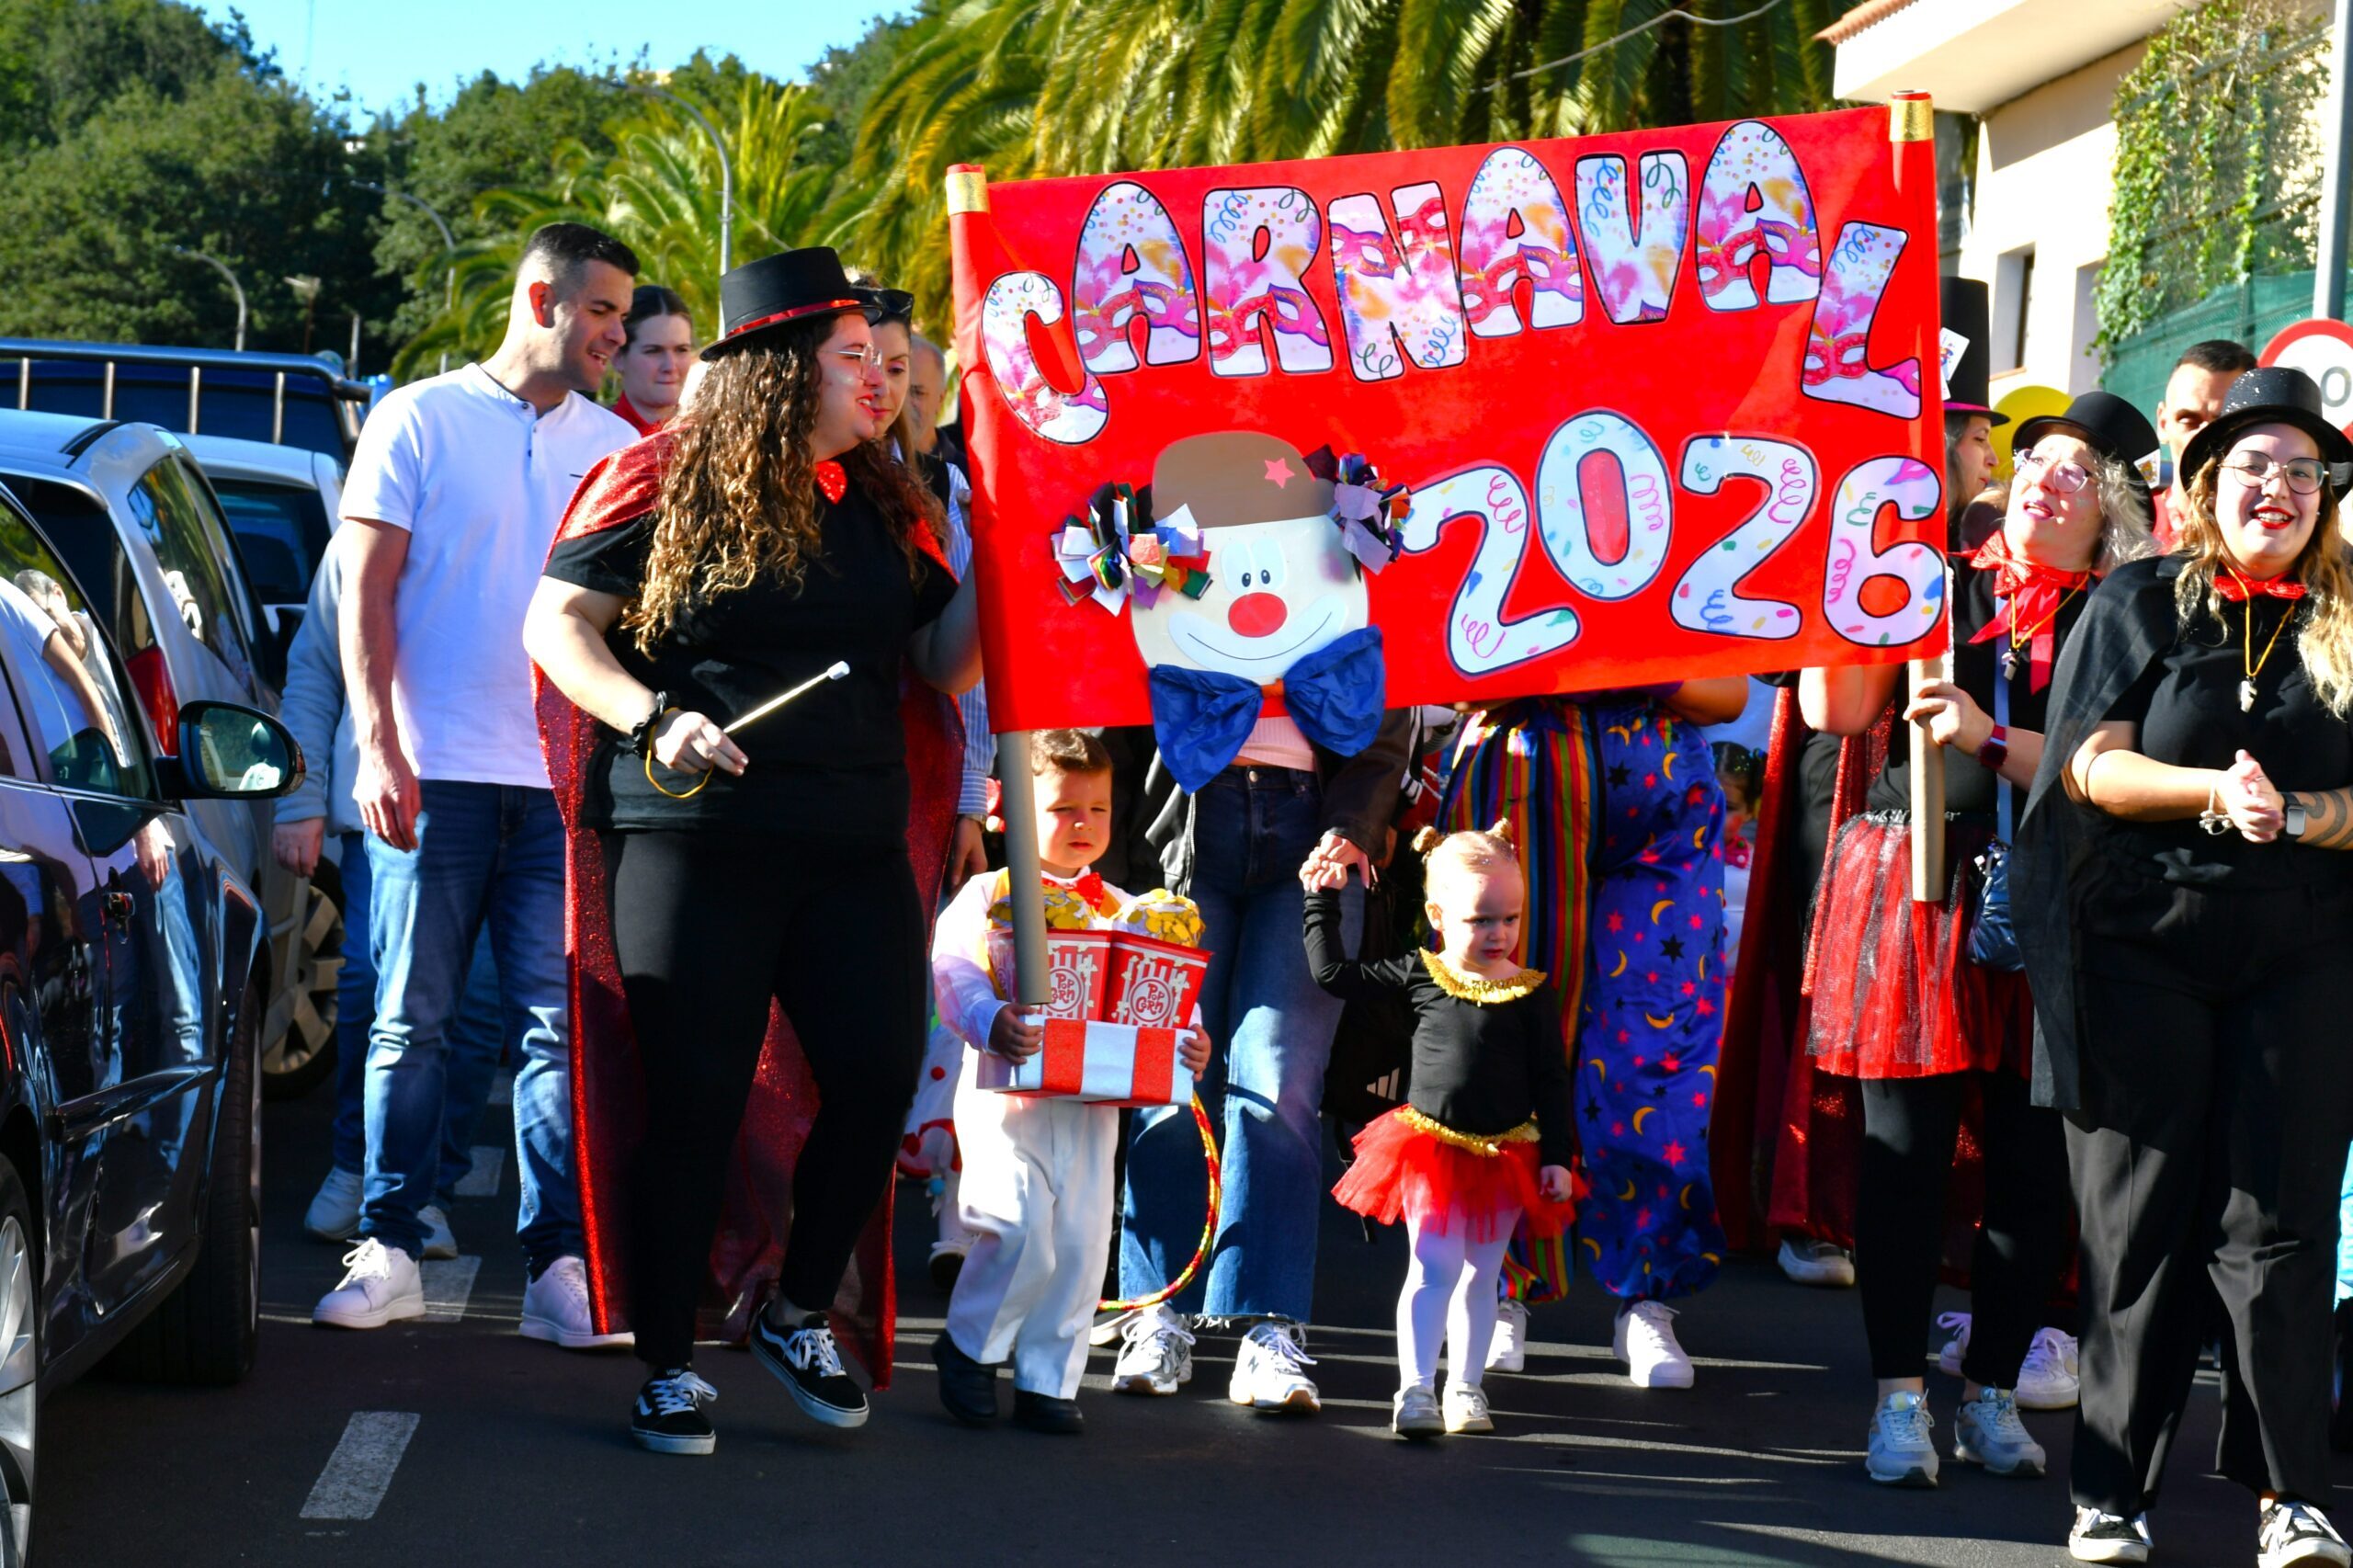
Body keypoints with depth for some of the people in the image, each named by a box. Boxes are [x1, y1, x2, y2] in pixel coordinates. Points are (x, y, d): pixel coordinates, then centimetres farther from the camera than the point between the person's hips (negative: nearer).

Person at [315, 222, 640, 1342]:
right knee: (413, 1022, 1)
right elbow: (367, 591, 0)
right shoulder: (421, 420, 3)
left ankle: (560, 1267, 0)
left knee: (564, 1027, -2)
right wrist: (378, 747, -9)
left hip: (566, 782, 3)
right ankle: (387, 1253, 8)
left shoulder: (615, 447, 12)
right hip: (433, 775, -2)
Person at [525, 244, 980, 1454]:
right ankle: (668, 1366, 11)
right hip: (694, 839, -5)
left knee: (880, 1078, -4)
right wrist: (657, 719, -17)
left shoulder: (883, 505, 15)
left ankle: (797, 1312, 19)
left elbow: (944, 662, 17)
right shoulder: (670, 482, 0)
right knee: (694, 1103, -2)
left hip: (856, 847, 5)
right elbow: (556, 624, -2)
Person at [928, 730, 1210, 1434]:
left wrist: (1188, 1043, -10)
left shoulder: (1122, 910, 13)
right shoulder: (990, 895, 0)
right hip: (1007, 1093, -5)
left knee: (1081, 1239, 4)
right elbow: (950, 968, -11)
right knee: (1020, 1225, -17)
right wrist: (990, 1023, -29)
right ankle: (969, 1346, 7)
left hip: (1093, 1102, 5)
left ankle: (1048, 1380, 16)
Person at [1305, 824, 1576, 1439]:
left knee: (1479, 1277, 10)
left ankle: (1466, 1388, 21)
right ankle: (1415, 1390, -11)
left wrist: (1557, 1157, -1)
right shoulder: (1418, 975, -2)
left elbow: (1552, 1081, 2)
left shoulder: (1531, 992, -2)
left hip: (1506, 1154, 1)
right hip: (1430, 1147, -1)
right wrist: (1323, 902, 3)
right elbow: (1333, 973, 3)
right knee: (1432, 1268, -10)